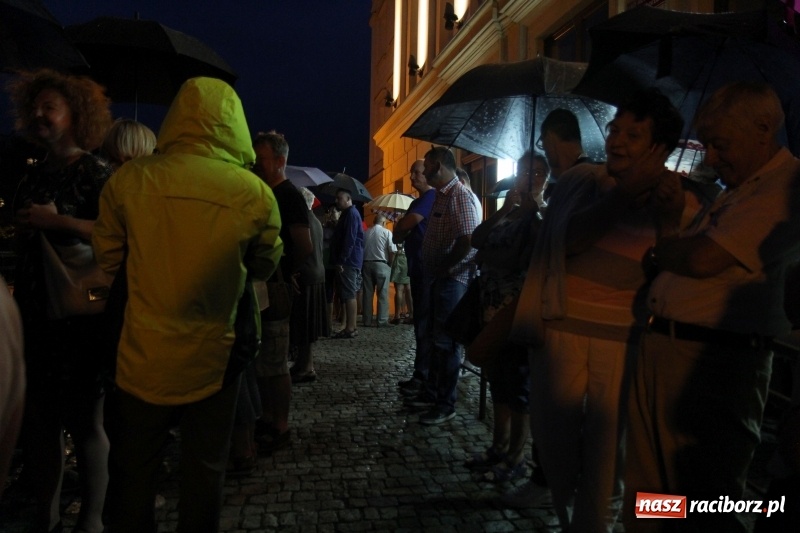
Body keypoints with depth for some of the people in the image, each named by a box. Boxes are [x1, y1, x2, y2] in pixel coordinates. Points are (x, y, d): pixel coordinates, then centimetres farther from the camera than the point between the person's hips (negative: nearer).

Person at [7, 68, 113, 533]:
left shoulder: (96, 172, -6)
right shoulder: (34, 172, 14)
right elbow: (23, 237, 22)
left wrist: (59, 221, -19)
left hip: (80, 317, -7)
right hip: (33, 315, 7)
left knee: (84, 421, 2)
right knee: (38, 418, 12)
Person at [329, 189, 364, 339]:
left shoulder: (351, 214, -10)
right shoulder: (348, 214, 22)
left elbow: (350, 240, -19)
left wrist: (341, 260, -20)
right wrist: (339, 260, 20)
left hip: (349, 260, -10)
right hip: (348, 260, 10)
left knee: (349, 294, -9)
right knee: (348, 294, 10)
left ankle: (350, 328, -7)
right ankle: (350, 327, 13)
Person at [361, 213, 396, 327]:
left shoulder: (365, 233, 9)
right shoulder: (386, 232, -2)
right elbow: (392, 251, -9)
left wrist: (364, 261, 14)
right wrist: (390, 263, 3)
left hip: (366, 264, 4)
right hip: (381, 264, -4)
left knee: (367, 293, 7)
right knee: (383, 293, 1)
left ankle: (366, 320, 11)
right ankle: (382, 320, -1)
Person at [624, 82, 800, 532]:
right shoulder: (736, 191, 21)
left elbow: (703, 259, -19)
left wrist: (666, 236, 0)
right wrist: (676, 222, 11)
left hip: (712, 363, -9)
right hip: (662, 346, 9)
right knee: (647, 490, 16)